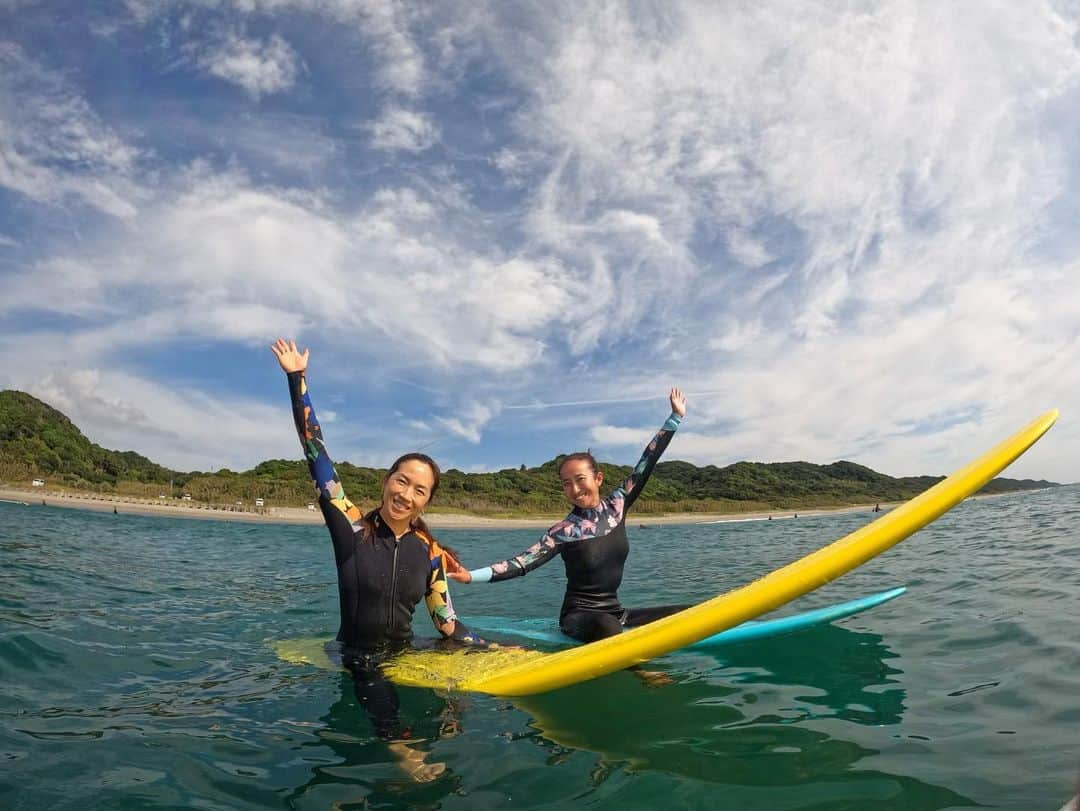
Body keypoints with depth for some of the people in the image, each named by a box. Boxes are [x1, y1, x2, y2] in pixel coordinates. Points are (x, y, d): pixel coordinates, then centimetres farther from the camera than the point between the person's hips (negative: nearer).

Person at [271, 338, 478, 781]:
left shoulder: (430, 552, -6)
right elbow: (317, 456, -17)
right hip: (356, 658, -3)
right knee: (390, 729, -29)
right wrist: (297, 379, -19)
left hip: (403, 654, 4)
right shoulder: (352, 528, -13)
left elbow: (448, 624, 2)